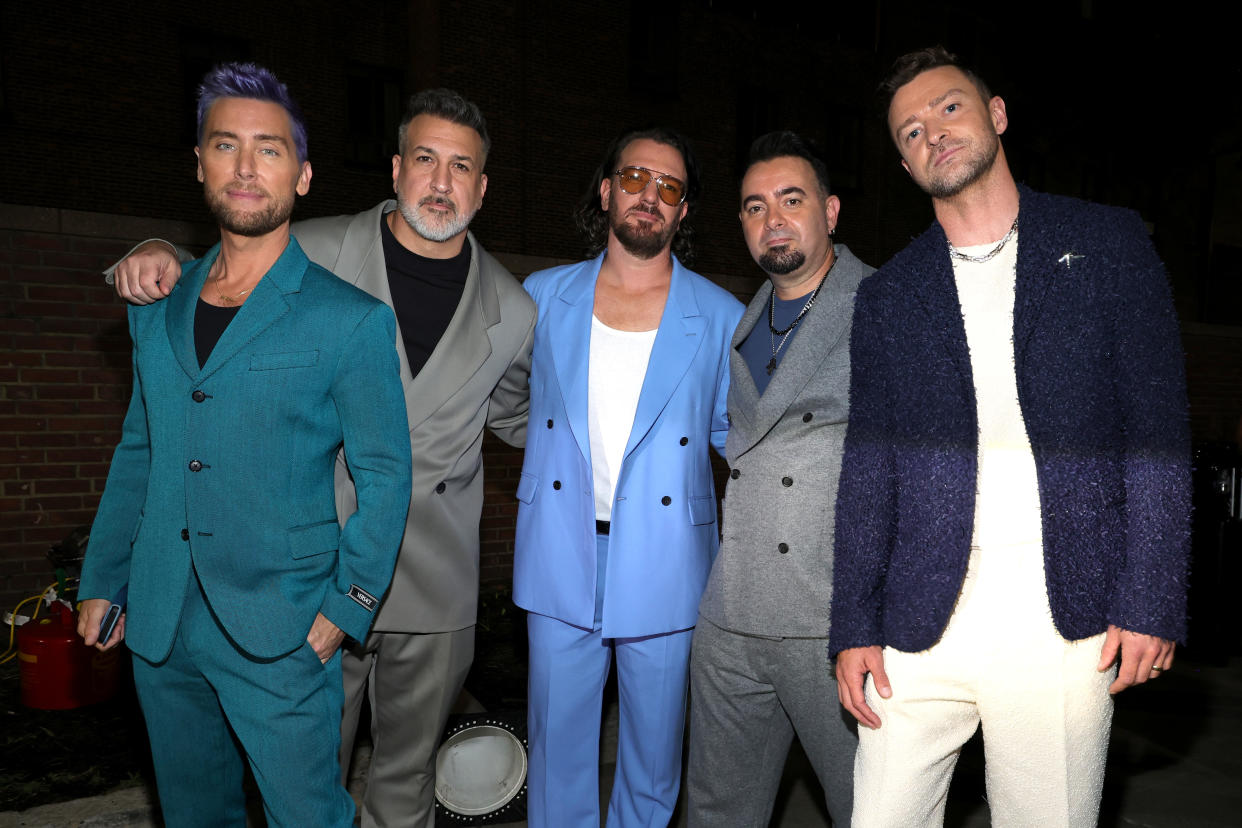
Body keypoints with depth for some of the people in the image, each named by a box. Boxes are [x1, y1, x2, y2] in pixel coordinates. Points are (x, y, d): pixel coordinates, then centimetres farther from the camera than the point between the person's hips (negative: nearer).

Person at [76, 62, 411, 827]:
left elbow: (385, 476, -7)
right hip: (160, 628, 5)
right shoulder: (156, 309, 9)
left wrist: (347, 605, -12)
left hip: (279, 633, -5)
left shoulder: (351, 319, -7)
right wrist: (102, 581, 14)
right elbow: (137, 454, 15)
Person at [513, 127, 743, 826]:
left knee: (655, 743, 15)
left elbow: (729, 431, 9)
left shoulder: (721, 317, 0)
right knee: (558, 741, 12)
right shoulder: (543, 296, 4)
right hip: (560, 561, 1)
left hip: (664, 565, 0)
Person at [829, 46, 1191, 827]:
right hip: (922, 617, 2)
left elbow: (1158, 431, 2)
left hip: (1066, 613, -1)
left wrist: (1151, 600, -6)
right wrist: (855, 625, 1)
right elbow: (869, 469, 6)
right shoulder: (888, 294, 10)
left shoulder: (1108, 243, 6)